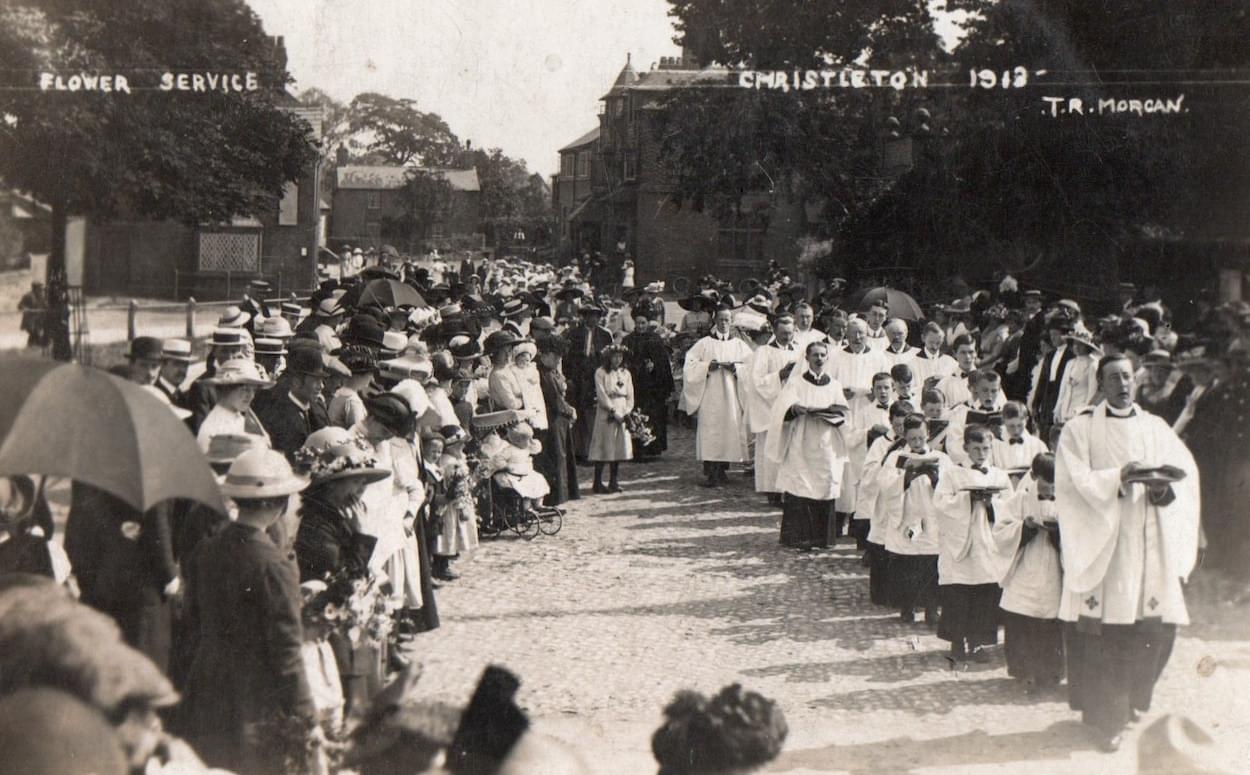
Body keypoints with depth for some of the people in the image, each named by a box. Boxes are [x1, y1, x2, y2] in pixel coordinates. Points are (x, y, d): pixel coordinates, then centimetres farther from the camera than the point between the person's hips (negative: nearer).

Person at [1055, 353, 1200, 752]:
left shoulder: (1157, 428, 13)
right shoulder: (1080, 429, 3)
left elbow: (1186, 472, 2)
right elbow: (1074, 481, -9)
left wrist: (1163, 487, -20)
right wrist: (1120, 477, -23)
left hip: (1151, 547, 3)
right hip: (1102, 546, -3)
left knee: (1154, 628, 2)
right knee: (1104, 634, -4)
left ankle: (1128, 700, 26)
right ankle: (1106, 718, 9)